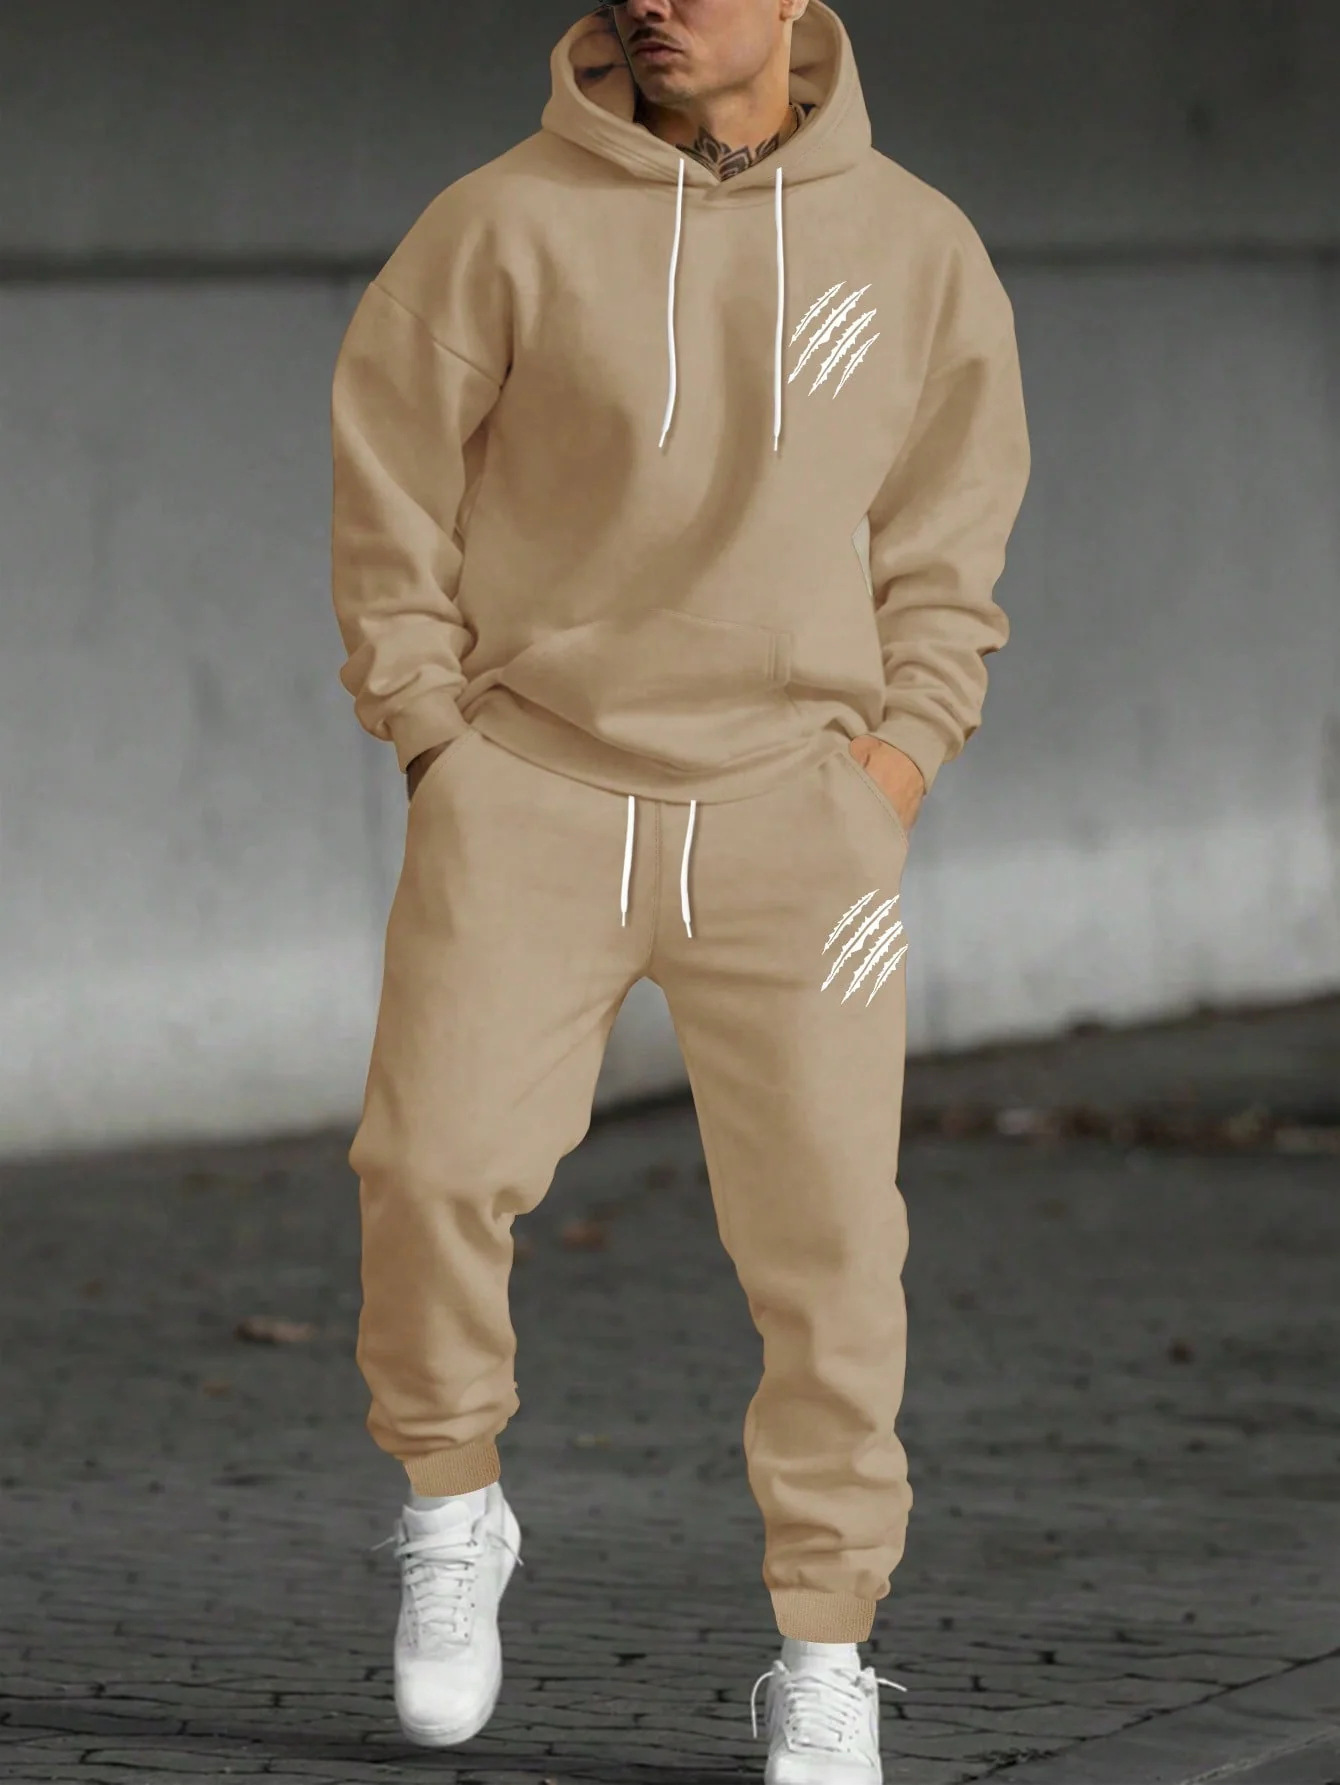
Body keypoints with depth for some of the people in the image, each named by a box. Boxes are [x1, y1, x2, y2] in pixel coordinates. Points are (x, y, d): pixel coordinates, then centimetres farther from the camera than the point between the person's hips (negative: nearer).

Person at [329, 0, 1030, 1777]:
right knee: (439, 1160, -15)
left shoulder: (917, 248, 4)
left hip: (794, 811, 1)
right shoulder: (505, 226, -3)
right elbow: (390, 495, 4)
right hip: (528, 790, -1)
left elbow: (951, 544, 13)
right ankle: (452, 1509, 11)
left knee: (826, 1229, -3)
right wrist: (439, 748, -3)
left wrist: (899, 756, 1)